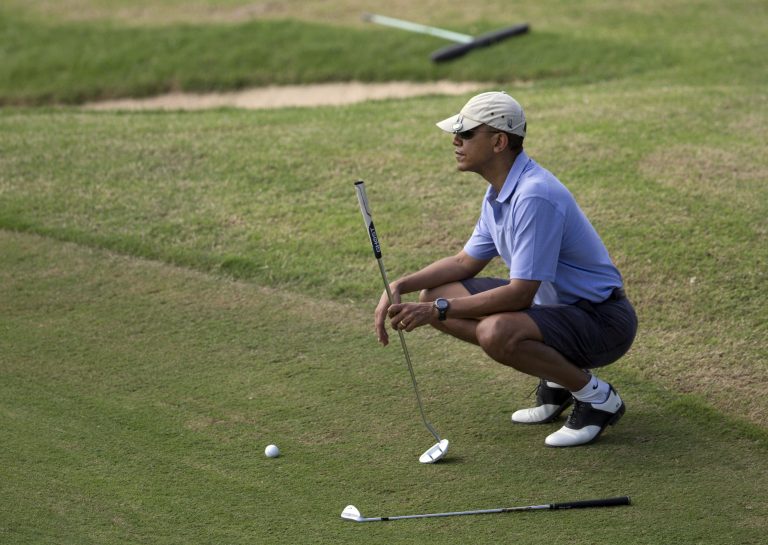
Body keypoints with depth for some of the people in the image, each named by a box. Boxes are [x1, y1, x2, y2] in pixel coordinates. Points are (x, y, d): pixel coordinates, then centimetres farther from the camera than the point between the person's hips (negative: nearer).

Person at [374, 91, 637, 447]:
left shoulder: (534, 196, -27)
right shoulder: (500, 192, 5)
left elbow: (520, 294, -28)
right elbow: (466, 261, 16)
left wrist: (438, 310, -26)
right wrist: (400, 286, 2)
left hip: (601, 319, -10)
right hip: (552, 303, 10)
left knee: (497, 333, -37)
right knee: (434, 296, 6)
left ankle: (596, 397, -10)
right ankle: (557, 377, 12)